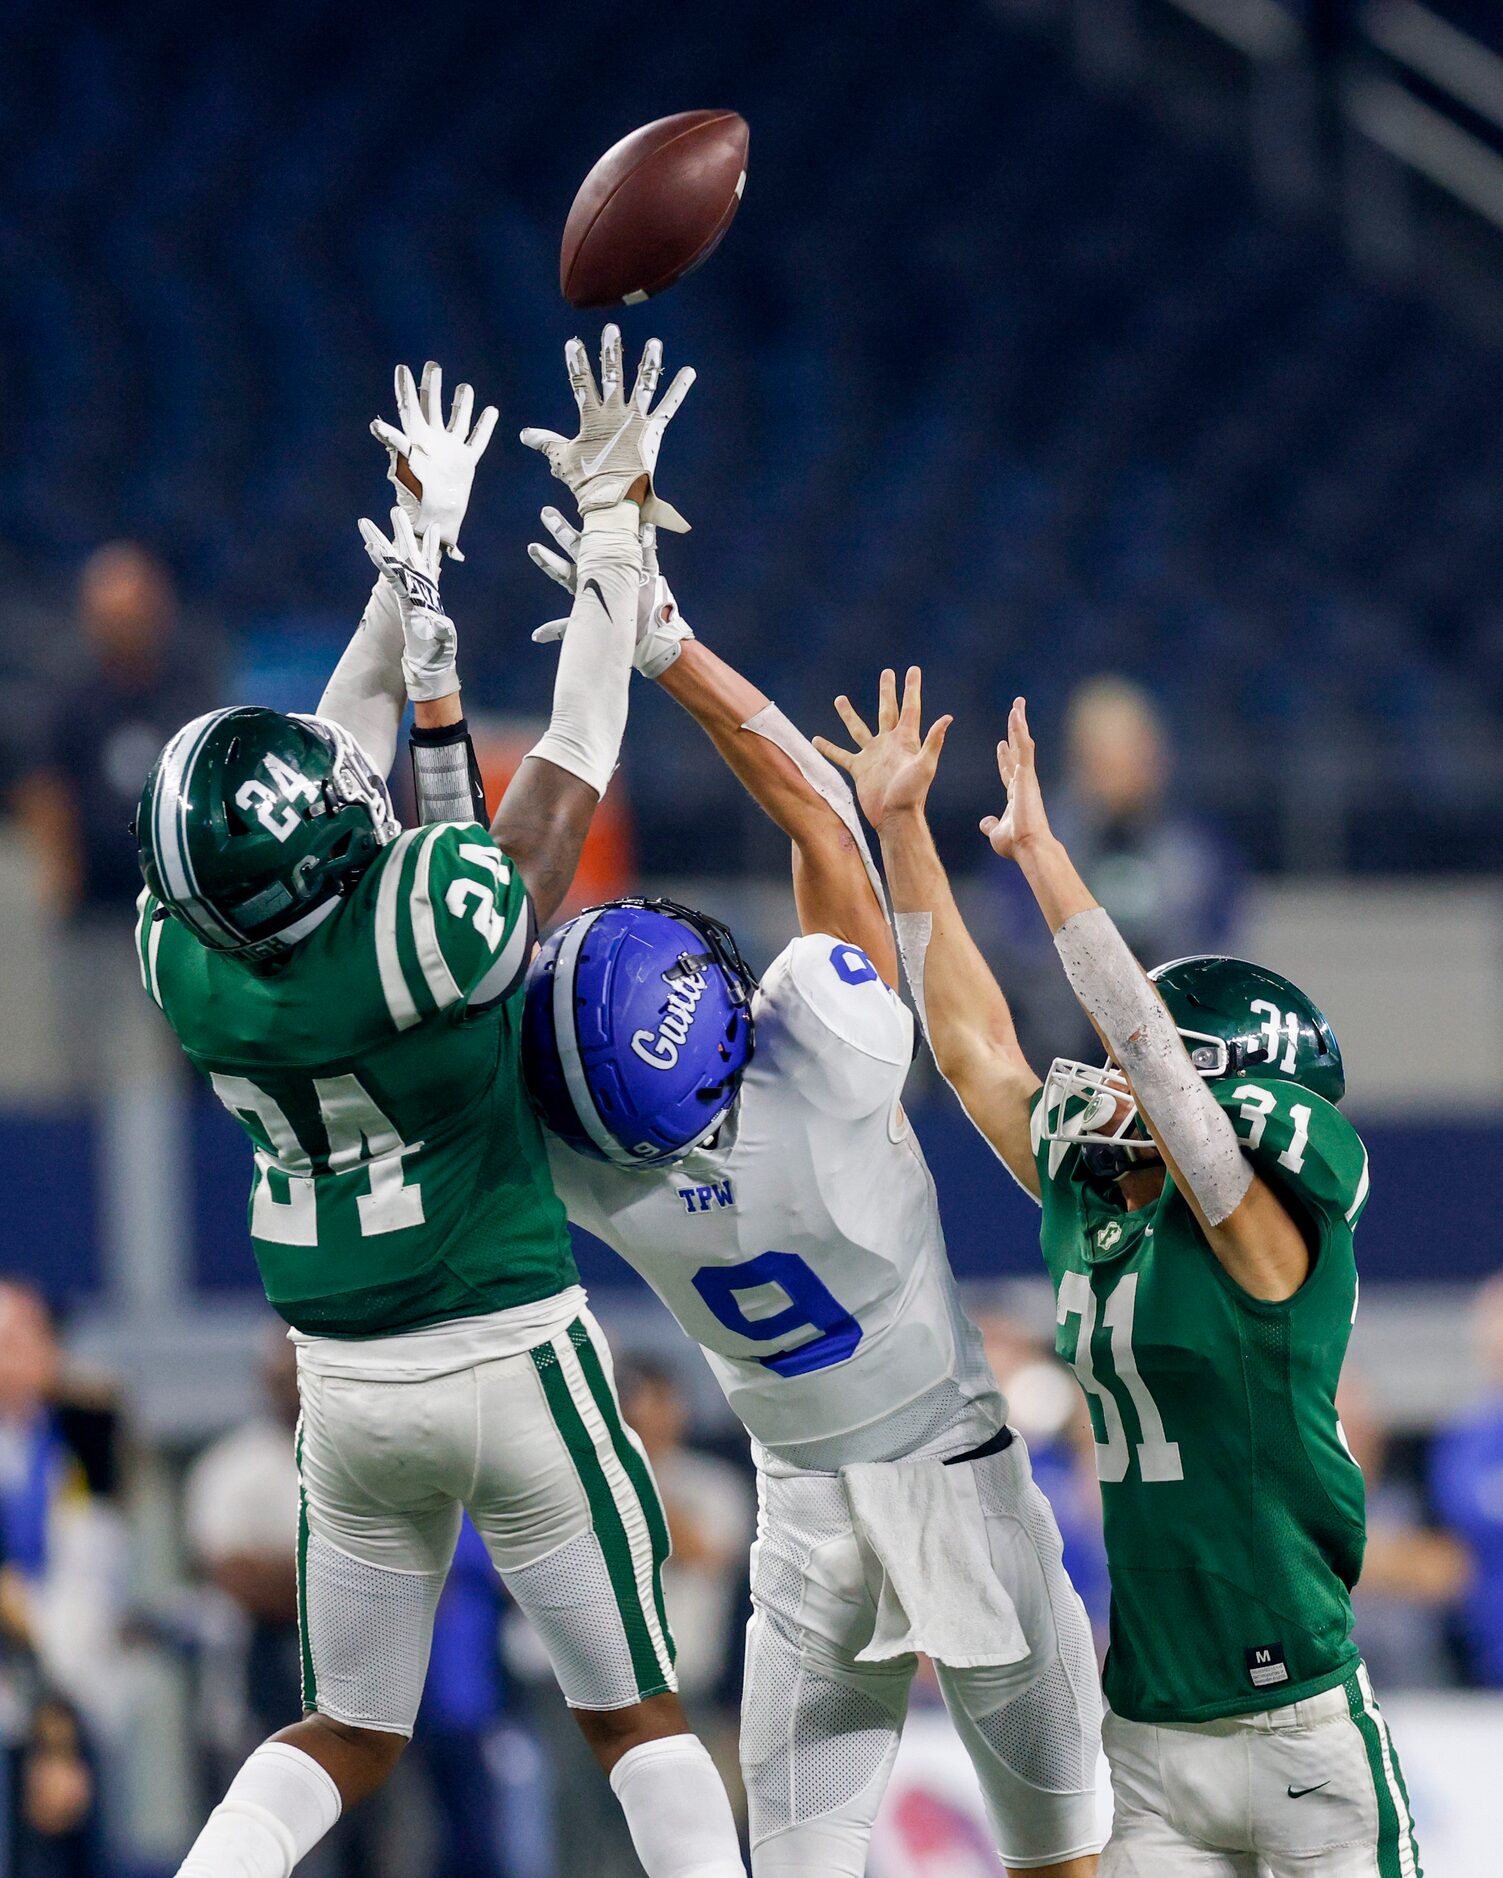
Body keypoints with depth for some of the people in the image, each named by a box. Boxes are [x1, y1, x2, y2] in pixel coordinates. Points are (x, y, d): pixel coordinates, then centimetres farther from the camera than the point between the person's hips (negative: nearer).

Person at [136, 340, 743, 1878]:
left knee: (345, 1737, 16)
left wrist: (416, 551, 15)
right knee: (633, 1714, 9)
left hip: (348, 1388, 4)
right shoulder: (435, 928, -23)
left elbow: (341, 752, 6)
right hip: (513, 1357, -4)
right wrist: (612, 516, 1)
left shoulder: (188, 963, -8)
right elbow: (577, 753, -10)